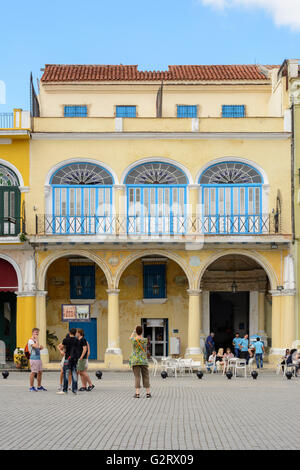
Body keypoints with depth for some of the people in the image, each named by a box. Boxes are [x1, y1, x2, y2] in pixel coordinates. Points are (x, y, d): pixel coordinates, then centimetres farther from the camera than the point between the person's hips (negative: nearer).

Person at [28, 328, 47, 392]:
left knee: (40, 372, 10)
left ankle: (39, 386, 18)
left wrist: (40, 347, 8)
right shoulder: (31, 340, -10)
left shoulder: (35, 340, 19)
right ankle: (31, 387, -2)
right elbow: (36, 346, -26)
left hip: (38, 357, 9)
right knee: (33, 372, -7)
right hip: (34, 358, -9)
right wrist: (37, 339, -15)